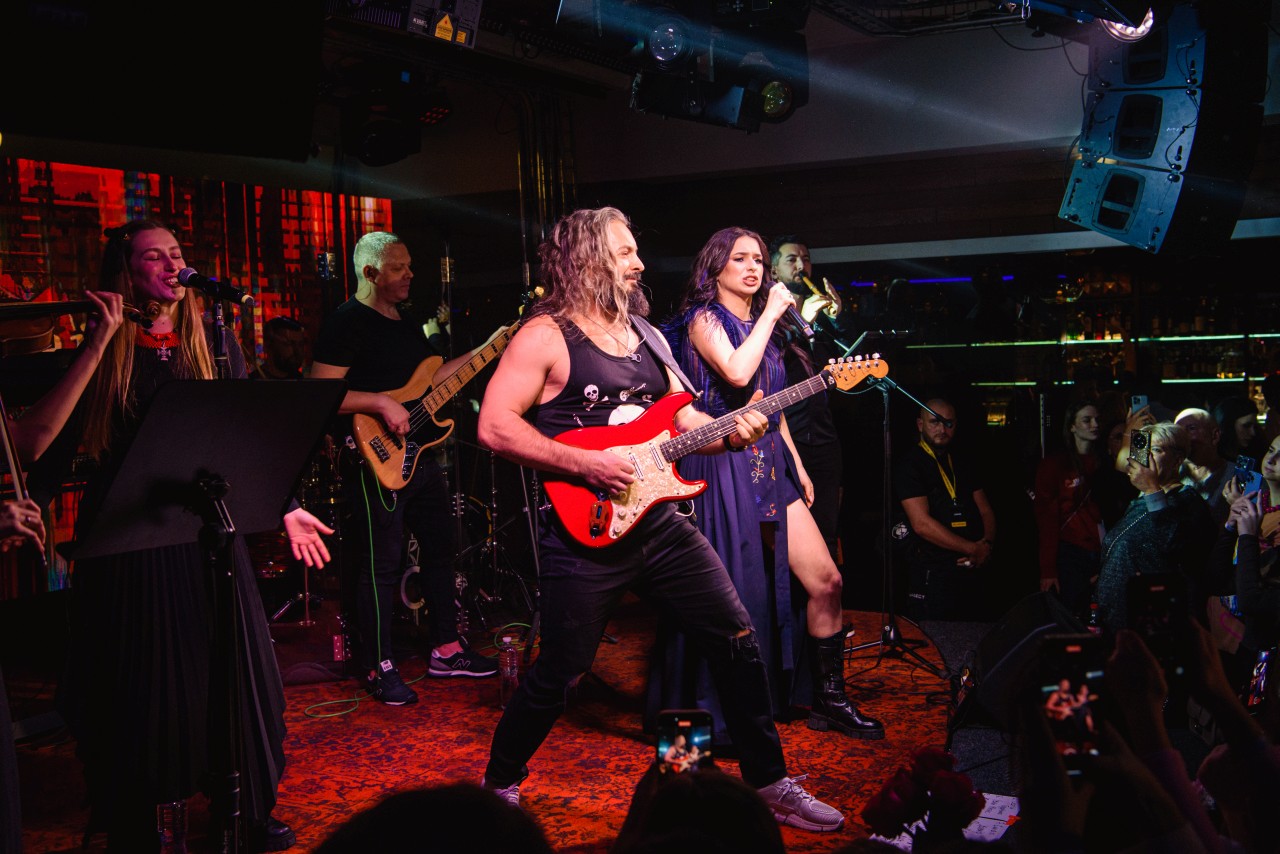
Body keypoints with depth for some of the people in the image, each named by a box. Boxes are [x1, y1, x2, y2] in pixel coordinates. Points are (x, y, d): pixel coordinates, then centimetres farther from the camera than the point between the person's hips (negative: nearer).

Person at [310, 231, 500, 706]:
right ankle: (379, 667, 9)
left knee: (442, 546, 14)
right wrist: (381, 403, -25)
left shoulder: (408, 319, 15)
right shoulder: (346, 323, -12)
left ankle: (447, 650, 26)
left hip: (419, 454, 9)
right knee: (381, 564, -3)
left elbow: (429, 377, 20)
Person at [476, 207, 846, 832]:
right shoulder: (546, 335, -8)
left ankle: (769, 782, 21)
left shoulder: (646, 335, 15)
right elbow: (494, 426, -16)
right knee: (557, 675, 1)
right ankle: (499, 786, 27)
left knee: (737, 640, 6)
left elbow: (683, 419, 18)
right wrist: (584, 463, -21)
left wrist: (729, 431, -3)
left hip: (659, 522, 7)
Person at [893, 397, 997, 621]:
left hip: (969, 568, 7)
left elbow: (986, 511, 16)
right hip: (931, 574, -7)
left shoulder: (961, 464, 17)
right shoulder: (909, 464, -7)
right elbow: (922, 523, -16)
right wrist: (973, 549, -13)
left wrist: (987, 544, -6)